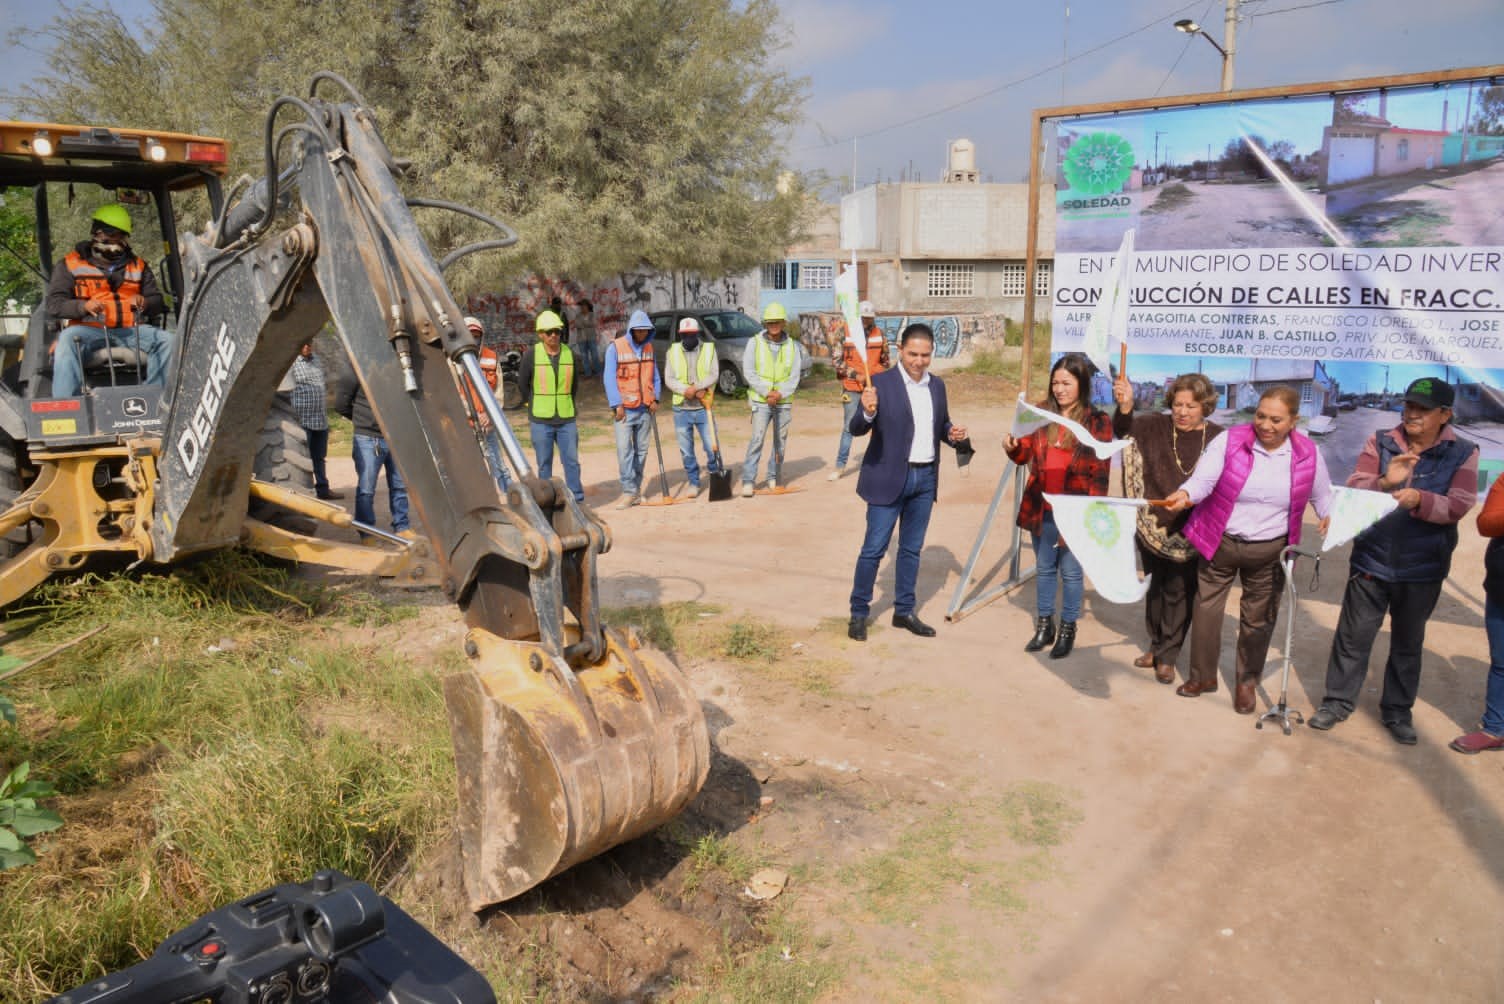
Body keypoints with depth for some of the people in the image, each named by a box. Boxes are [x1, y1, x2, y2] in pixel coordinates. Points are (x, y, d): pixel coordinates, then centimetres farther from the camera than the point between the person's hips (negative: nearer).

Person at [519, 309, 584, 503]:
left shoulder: (569, 354, 4)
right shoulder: (531, 355, -5)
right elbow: (522, 384, 7)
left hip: (566, 420, 2)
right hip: (540, 421, -2)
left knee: (572, 461, 2)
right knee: (544, 464, 4)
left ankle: (577, 500, 9)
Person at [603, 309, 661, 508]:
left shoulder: (648, 348, 11)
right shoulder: (615, 347, -5)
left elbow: (655, 376, 15)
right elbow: (610, 378, -8)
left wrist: (655, 398, 2)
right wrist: (617, 405, -13)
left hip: (645, 409, 5)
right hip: (625, 409, -5)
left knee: (641, 450, 7)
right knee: (624, 449, -11)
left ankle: (636, 491, 15)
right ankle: (629, 492, -8)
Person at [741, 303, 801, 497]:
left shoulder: (792, 346, 5)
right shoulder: (754, 342, -2)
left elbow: (794, 377, 1)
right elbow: (749, 372, -7)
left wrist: (780, 394, -14)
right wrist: (767, 392, -16)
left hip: (783, 401, 3)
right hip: (761, 401, -3)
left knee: (781, 441, 9)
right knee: (757, 439, -12)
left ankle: (774, 477, 23)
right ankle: (748, 480, -8)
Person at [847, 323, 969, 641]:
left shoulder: (937, 385, 8)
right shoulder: (881, 383, -10)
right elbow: (856, 429, -15)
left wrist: (954, 434, -4)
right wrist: (867, 412, -37)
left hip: (926, 478, 6)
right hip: (889, 477, -5)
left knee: (912, 548, 14)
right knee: (874, 548, -1)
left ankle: (904, 611, 26)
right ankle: (859, 613, 11)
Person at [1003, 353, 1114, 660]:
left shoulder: (1097, 421, -7)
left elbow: (1101, 472, -7)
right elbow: (1025, 455, 8)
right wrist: (1013, 447, -15)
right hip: (1041, 508, 4)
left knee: (1071, 571, 7)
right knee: (1044, 568, 16)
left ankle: (1068, 629, 22)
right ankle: (1044, 625, 29)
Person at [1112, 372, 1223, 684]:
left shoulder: (1218, 438, -7)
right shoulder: (1156, 427, -4)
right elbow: (1123, 430, -20)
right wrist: (1125, 406, -39)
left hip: (1191, 531, -2)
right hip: (1153, 525, 2)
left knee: (1180, 592, 7)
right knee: (1155, 587, 18)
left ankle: (1167, 656, 22)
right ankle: (1157, 644, 37)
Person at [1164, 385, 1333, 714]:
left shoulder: (1308, 453, -4)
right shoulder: (1229, 441, -12)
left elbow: (1321, 495, 11)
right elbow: (1203, 479, -21)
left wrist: (1331, 517, -8)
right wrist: (1185, 493, -42)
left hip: (1269, 551, 1)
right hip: (1219, 542, -1)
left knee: (1258, 618, 11)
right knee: (1206, 609, 7)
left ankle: (1248, 682, 31)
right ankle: (1203, 675, 27)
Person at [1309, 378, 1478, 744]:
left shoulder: (1462, 453, -2)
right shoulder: (1379, 443, 0)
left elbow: (1458, 506, -12)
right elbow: (1353, 488, -8)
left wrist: (1419, 499, -32)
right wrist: (1385, 482, -29)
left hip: (1423, 569, 0)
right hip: (1371, 560, 0)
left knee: (1408, 643, 15)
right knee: (1352, 637, 7)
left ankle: (1398, 711, 29)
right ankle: (1338, 702, 20)